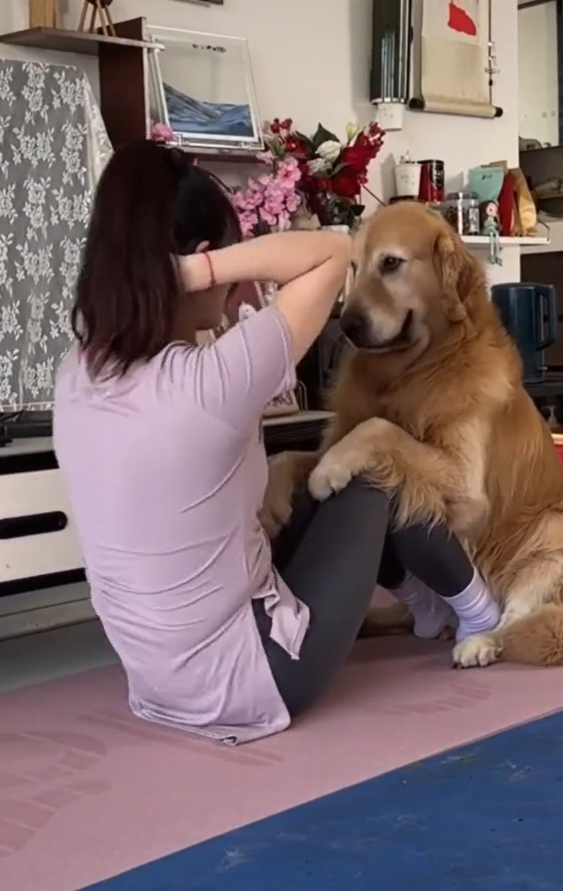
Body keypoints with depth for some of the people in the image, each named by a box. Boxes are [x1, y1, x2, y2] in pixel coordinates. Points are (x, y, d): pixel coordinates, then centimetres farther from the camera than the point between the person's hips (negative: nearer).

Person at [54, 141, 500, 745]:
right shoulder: (210, 380, -27)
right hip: (246, 682, -7)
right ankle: (477, 613, 39)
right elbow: (333, 252, -15)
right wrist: (204, 267, -21)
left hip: (162, 677, 7)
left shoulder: (77, 373, -6)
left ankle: (422, 599, 49)